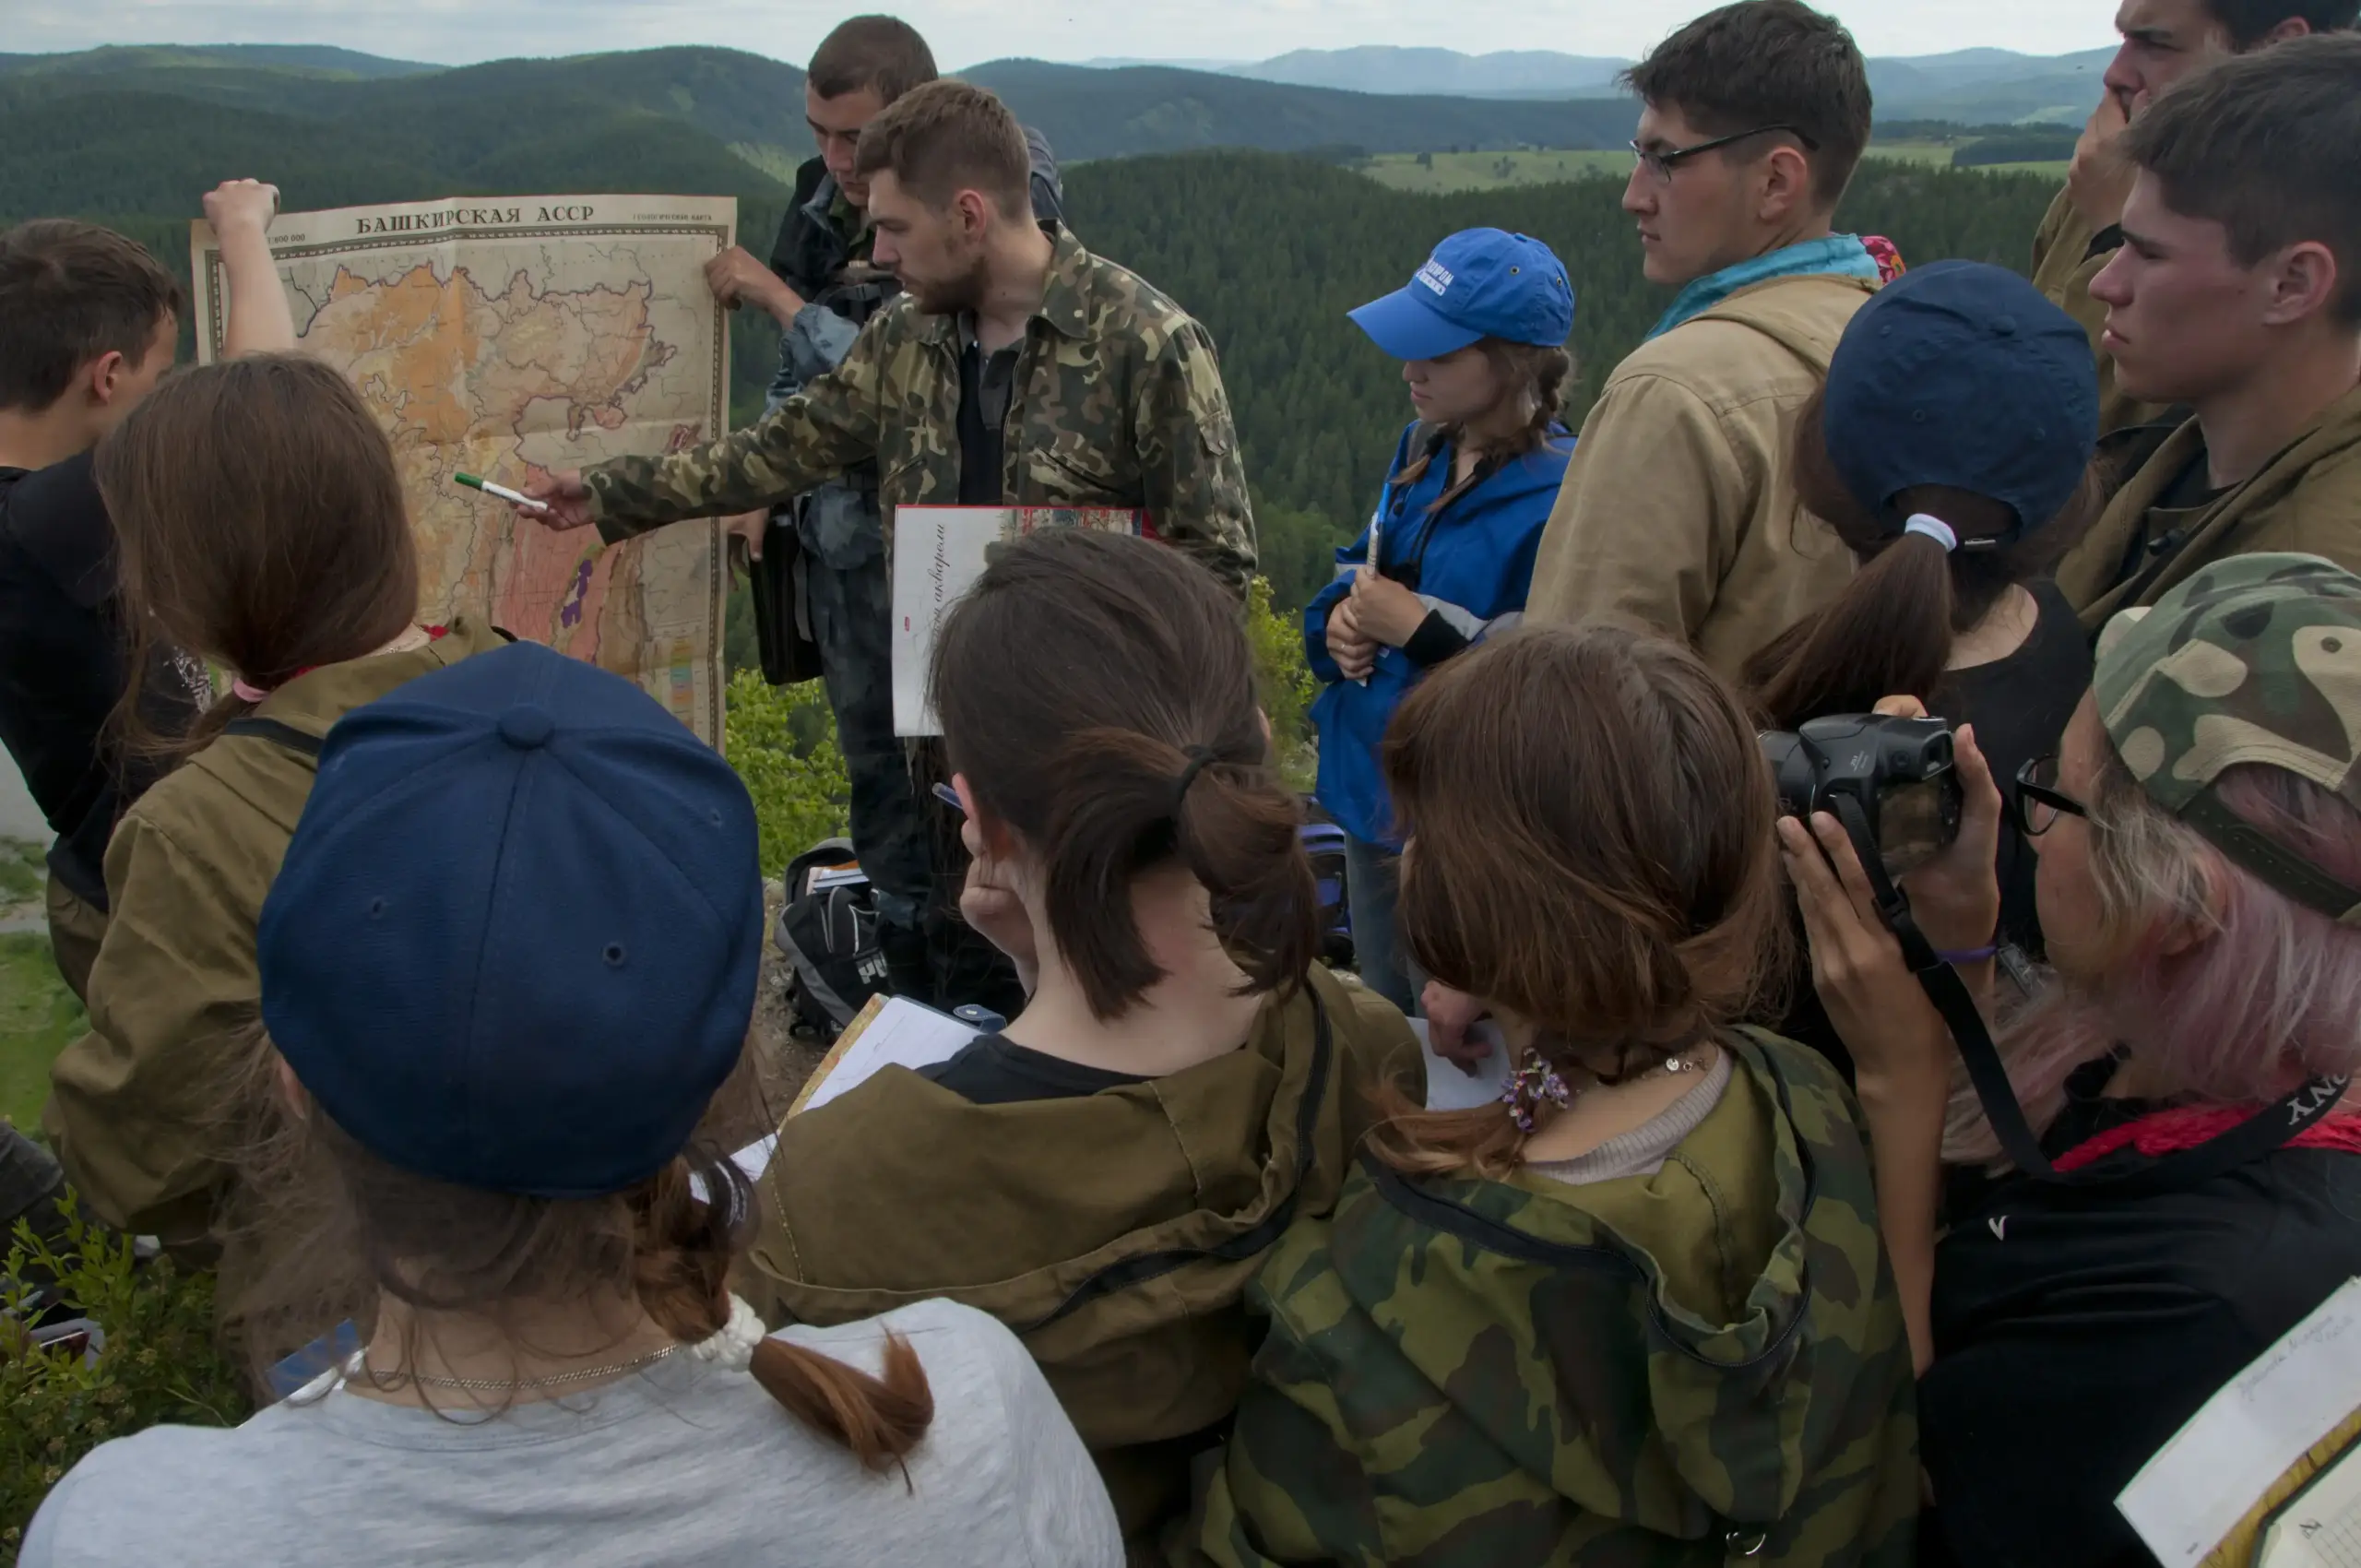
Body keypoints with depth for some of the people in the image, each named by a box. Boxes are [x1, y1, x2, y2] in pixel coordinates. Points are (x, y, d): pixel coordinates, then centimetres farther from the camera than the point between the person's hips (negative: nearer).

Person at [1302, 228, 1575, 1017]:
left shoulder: (1562, 495, -20)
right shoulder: (1421, 450, 6)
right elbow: (1359, 567, 18)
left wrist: (1420, 627, -22)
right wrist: (1339, 619, -4)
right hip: (1373, 800, 8)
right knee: (1382, 1020, 23)